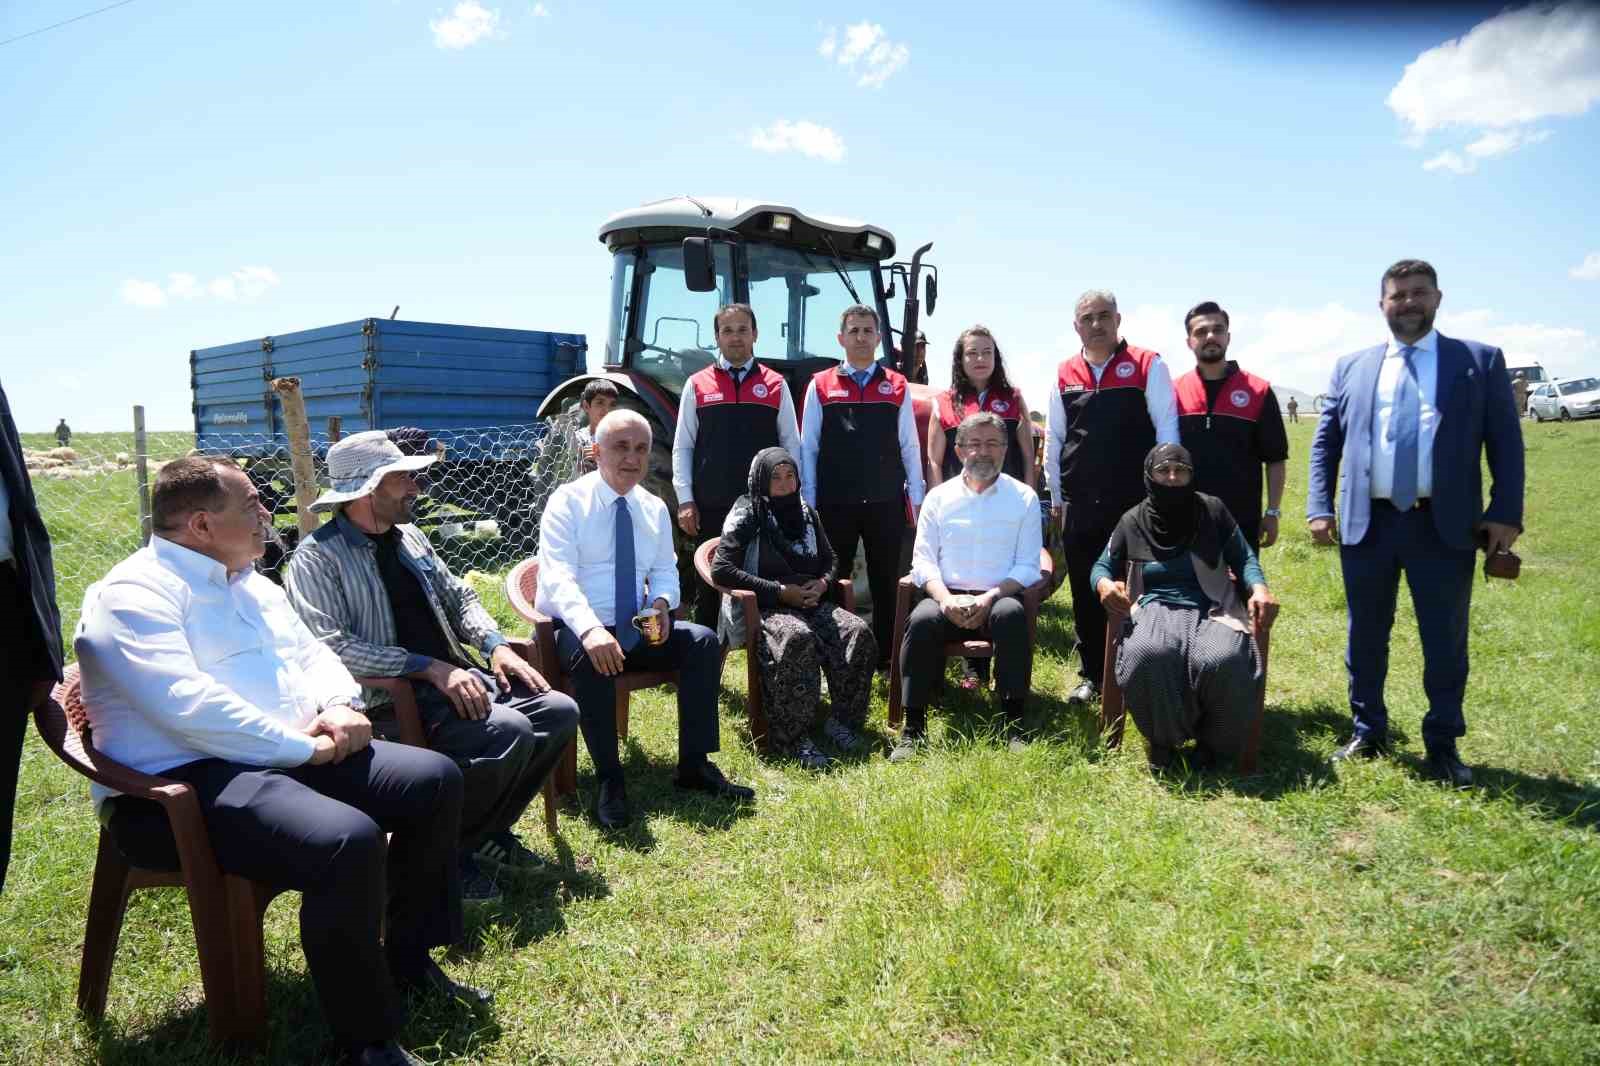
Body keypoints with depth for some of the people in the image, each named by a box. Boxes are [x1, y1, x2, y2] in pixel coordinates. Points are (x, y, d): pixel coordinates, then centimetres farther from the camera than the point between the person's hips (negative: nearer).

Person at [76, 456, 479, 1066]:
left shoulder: (250, 584, 19)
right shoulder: (134, 594, -11)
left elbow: (313, 654, 20)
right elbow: (187, 703, -24)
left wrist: (338, 705, -3)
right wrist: (303, 748, -19)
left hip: (293, 755, 10)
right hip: (182, 785, -9)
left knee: (434, 780, -2)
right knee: (348, 841, -34)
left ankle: (409, 957, 13)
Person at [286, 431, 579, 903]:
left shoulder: (409, 536, 15)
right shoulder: (317, 557, -9)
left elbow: (458, 596, 21)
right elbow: (332, 646, -21)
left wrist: (495, 644, 2)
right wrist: (429, 667, -24)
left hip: (455, 679, 8)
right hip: (392, 700, -8)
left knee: (559, 712, -8)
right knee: (509, 733, -29)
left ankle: (487, 829, 9)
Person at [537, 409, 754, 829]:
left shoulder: (655, 509, 9)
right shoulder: (567, 501, -8)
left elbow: (666, 571, 18)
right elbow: (558, 577, -19)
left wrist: (662, 601, -9)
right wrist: (590, 629, -38)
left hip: (635, 630, 5)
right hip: (575, 628, -5)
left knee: (704, 641, -16)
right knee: (590, 657, -37)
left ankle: (694, 765, -9)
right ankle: (609, 781, -24)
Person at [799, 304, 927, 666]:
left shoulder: (897, 386, 6)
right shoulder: (820, 386, 3)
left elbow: (909, 446, 6)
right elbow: (808, 447, 3)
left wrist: (917, 498, 3)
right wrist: (808, 502, -1)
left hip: (886, 503, 1)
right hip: (835, 503, -1)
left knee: (886, 583, 8)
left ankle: (886, 654, 20)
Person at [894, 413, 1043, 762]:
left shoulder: (1024, 497, 7)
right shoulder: (939, 497, 11)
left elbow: (1027, 566, 1)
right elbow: (923, 561, 6)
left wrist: (989, 598, -15)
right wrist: (946, 599, -14)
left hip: (999, 597, -1)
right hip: (948, 597, 1)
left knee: (1011, 614, -34)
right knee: (922, 619, -30)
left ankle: (1014, 724, -26)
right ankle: (913, 729, -23)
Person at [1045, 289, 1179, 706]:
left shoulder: (1148, 366, -2)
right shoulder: (1064, 375, 8)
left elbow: (1166, 431, -3)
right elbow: (1053, 440, 13)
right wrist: (1056, 499, 12)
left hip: (1135, 503, -3)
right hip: (1079, 506, 4)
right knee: (1085, 594, 10)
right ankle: (1092, 675, 23)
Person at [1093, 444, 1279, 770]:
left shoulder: (1212, 510, 7)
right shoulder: (1133, 521, 9)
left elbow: (1244, 559, 11)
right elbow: (1102, 566, 17)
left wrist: (1259, 588, -11)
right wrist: (1104, 584, -8)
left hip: (1211, 611, 0)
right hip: (1155, 610, 0)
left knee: (1221, 661, -35)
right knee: (1148, 654, -37)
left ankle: (1211, 740, -3)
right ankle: (1161, 737, -6)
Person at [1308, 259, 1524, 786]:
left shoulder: (1481, 361, 6)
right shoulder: (1351, 367, 11)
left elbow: (1506, 442, 2)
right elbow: (1325, 442, 9)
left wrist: (1505, 513, -7)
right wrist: (1320, 507, -2)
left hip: (1445, 525, -1)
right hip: (1368, 523, 2)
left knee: (1446, 639, 5)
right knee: (1366, 635, 11)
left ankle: (1443, 743, 20)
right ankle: (1368, 732, 25)